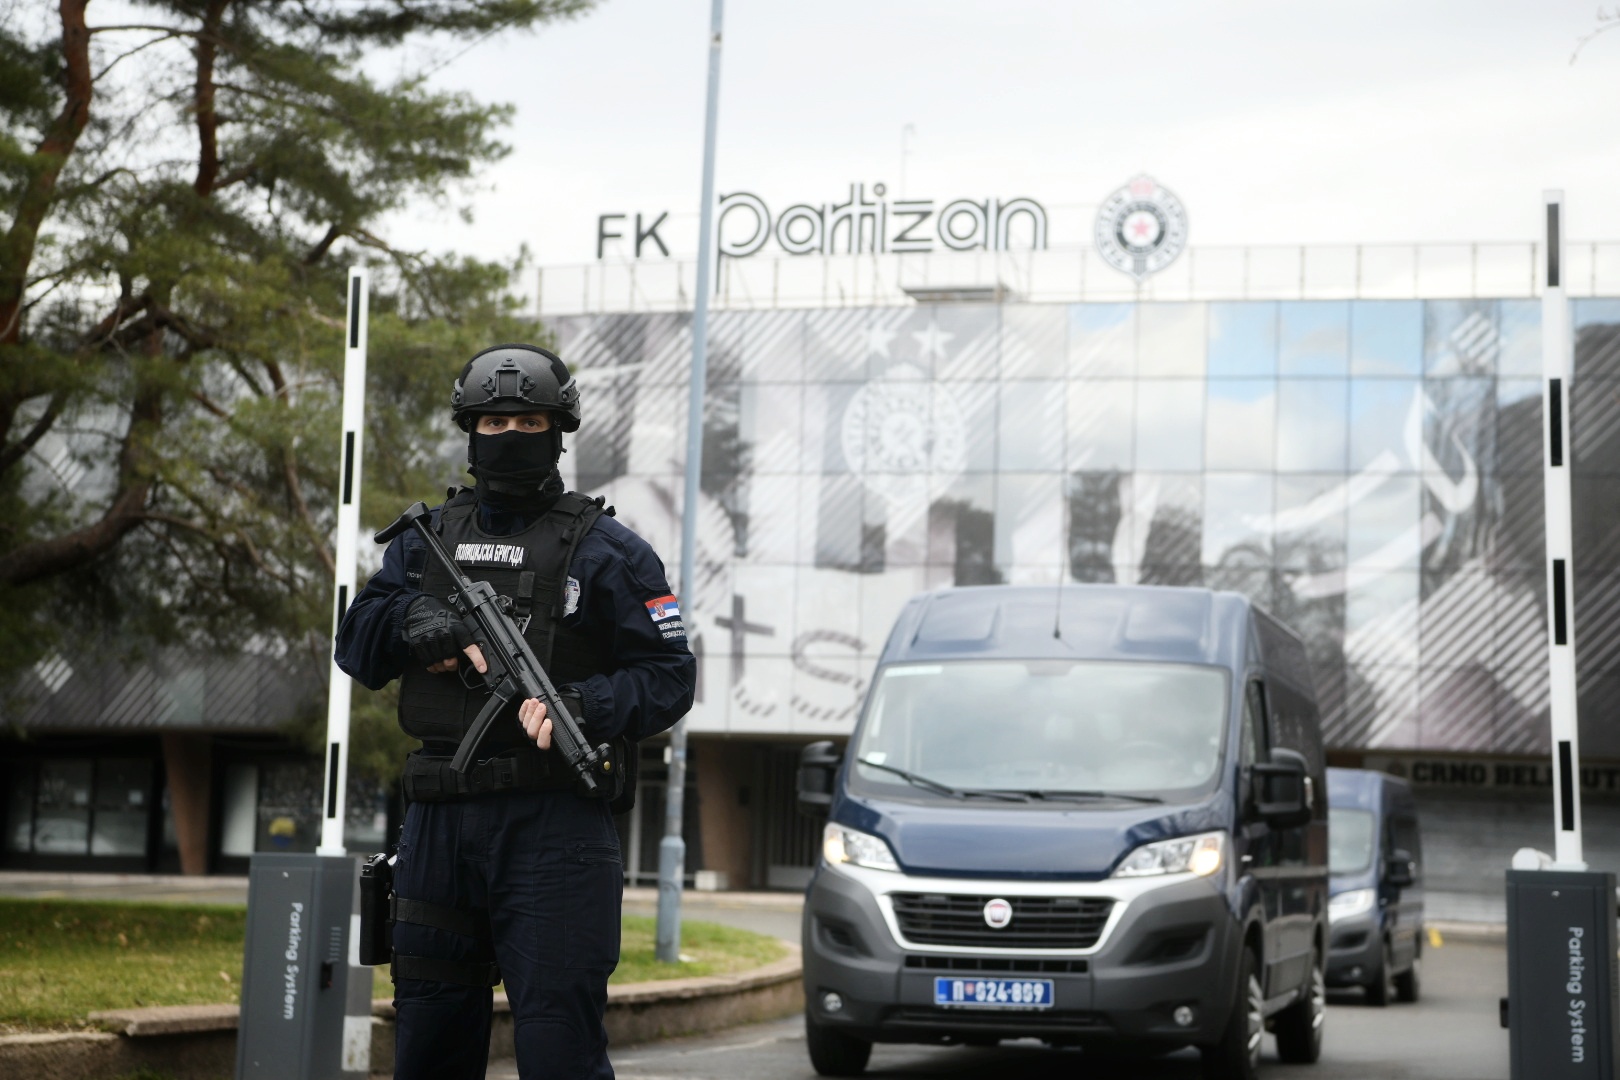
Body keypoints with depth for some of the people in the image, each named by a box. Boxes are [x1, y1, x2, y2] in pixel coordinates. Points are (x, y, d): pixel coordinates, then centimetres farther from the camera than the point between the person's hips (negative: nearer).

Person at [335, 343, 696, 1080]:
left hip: (553, 828, -5)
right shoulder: (427, 539, 16)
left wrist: (584, 708, -20)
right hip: (438, 823, 5)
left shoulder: (603, 549, 1)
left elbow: (669, 677, -3)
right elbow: (355, 645, 12)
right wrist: (411, 616, -9)